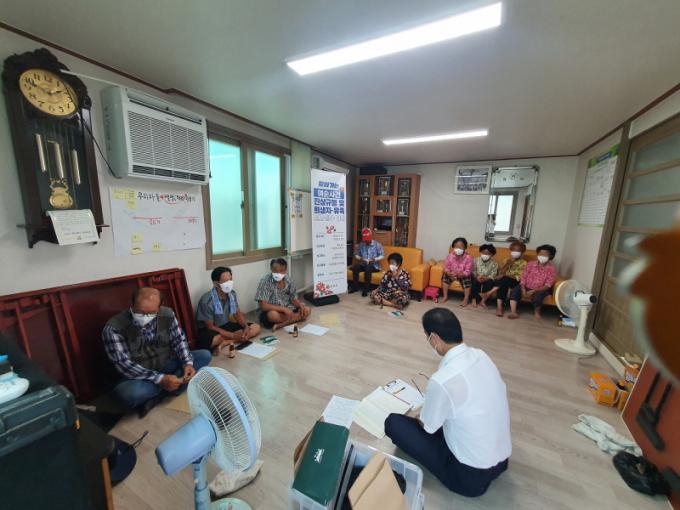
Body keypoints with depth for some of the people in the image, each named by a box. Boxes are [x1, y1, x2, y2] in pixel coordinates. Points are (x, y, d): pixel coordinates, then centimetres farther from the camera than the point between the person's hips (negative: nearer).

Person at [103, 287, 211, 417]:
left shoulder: (167, 314, -12)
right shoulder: (113, 328, -21)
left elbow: (179, 340, -2)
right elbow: (124, 365, -24)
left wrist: (188, 363, -19)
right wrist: (160, 379, -32)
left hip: (167, 366, 4)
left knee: (204, 355, -11)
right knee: (128, 394, -37)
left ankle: (157, 395, -17)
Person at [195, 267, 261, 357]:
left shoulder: (232, 294, -8)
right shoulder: (207, 300, -25)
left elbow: (237, 313, 5)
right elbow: (210, 326, -19)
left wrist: (246, 327, -15)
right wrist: (233, 335, -24)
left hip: (226, 326, 7)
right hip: (209, 330, -7)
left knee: (256, 327, -9)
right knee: (215, 340, -42)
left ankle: (224, 343, -18)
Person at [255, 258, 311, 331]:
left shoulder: (288, 280, -6)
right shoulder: (265, 281, -20)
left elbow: (294, 299, 4)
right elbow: (263, 306, -23)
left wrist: (300, 305, -18)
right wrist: (283, 309, -29)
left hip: (287, 310, 5)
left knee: (307, 310, -13)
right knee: (273, 315, -37)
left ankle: (280, 325, -20)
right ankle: (296, 318, -12)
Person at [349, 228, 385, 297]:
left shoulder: (377, 244, -2)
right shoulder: (360, 244, 6)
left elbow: (382, 255, -3)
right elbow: (356, 254, 11)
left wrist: (375, 259, -20)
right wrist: (360, 258, -11)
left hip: (374, 265, -3)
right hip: (363, 264, 3)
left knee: (368, 268, -37)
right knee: (355, 267, -27)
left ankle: (366, 289, -29)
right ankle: (355, 287, -14)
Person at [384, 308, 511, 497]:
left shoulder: (442, 380, -31)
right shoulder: (481, 355, -11)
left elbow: (427, 427, -14)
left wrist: (420, 414, 11)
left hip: (471, 476, -6)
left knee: (393, 422, -3)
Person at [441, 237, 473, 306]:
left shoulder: (468, 258, -22)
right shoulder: (450, 256, -16)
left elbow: (468, 272, -21)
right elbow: (446, 268, -9)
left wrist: (458, 274, -36)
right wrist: (450, 274, -29)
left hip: (463, 275, -2)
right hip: (452, 274, 2)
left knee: (467, 279, -28)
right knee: (445, 276, -20)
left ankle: (466, 299, -9)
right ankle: (445, 296, -4)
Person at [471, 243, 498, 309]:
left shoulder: (494, 264, -4)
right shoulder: (476, 260, -1)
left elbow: (493, 275, -10)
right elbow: (473, 271, -3)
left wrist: (485, 278, -29)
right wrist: (477, 277, -23)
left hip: (487, 279, 0)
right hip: (477, 278, 0)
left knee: (490, 282, -31)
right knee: (475, 281, -30)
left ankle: (482, 299, -25)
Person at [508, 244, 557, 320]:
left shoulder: (552, 269, -9)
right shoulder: (531, 264, -1)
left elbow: (547, 286, -15)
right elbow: (523, 277, -4)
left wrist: (533, 291, -26)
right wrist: (523, 289, -19)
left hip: (541, 289, -2)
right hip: (527, 287, 2)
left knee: (537, 296, -34)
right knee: (515, 290, -25)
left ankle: (537, 311, -2)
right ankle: (513, 312, -25)